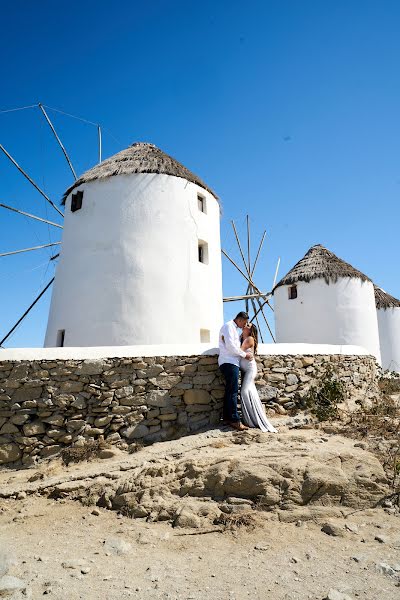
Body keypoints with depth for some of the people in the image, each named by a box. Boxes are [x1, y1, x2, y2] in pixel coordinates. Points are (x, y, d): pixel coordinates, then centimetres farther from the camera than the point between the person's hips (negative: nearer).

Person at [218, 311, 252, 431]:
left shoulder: (233, 328, 24)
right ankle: (235, 420, -11)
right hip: (229, 362, -10)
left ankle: (227, 417, 15)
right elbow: (230, 346, -17)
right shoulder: (229, 326, -7)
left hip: (231, 362, 10)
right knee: (233, 391, -11)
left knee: (230, 391, 11)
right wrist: (244, 354, -9)